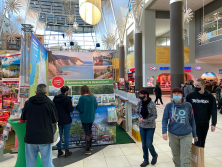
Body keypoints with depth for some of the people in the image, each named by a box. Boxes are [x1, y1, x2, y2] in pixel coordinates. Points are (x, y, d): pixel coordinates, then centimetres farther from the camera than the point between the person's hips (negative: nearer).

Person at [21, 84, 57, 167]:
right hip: (45, 137, -2)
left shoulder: (28, 103, 0)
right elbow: (55, 120, 0)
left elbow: (23, 118, 15)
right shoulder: (49, 103, -8)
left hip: (30, 137, 3)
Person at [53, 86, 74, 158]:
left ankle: (59, 151, 22)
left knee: (59, 136, 13)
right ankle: (67, 152, 14)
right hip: (66, 120, -4)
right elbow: (70, 110, -15)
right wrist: (71, 106, 3)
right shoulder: (68, 99, -13)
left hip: (58, 120, 4)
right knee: (66, 136, 6)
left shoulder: (55, 99, 2)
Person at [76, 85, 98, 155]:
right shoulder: (93, 97, -1)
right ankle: (90, 146, 33)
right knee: (90, 131, 20)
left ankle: (87, 150, 10)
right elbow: (96, 106, 6)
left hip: (85, 118, -5)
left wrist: (77, 106, 6)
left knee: (87, 132, 2)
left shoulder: (82, 98, -17)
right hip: (92, 117, 6)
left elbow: (80, 108, -15)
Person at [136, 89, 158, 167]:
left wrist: (145, 120, -22)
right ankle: (146, 160, 30)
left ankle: (154, 155, 31)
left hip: (150, 127, -4)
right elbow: (137, 112, 7)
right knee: (144, 144, 11)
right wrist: (139, 117, -15)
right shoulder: (139, 103, -5)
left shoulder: (152, 104, -17)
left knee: (149, 144, -1)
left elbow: (155, 116, -13)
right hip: (142, 126, 4)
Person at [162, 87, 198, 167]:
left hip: (186, 135, -1)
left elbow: (192, 121, 3)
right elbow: (165, 119, -3)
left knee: (185, 158, -3)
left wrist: (194, 134, 9)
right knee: (176, 155, 18)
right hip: (173, 135, 1)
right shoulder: (169, 106, -7)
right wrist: (164, 132, -15)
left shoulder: (188, 106, -6)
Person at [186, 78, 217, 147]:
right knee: (197, 141, 2)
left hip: (205, 123, 2)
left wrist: (213, 124, -8)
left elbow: (214, 110, -3)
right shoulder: (190, 96, -7)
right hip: (195, 122, -1)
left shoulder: (210, 97, -5)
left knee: (202, 141, 15)